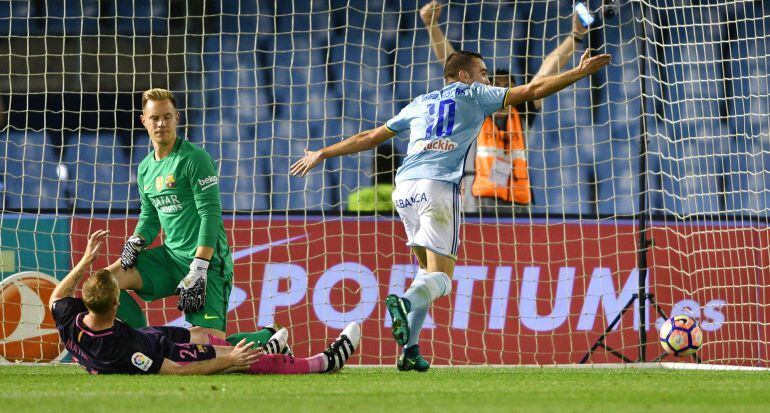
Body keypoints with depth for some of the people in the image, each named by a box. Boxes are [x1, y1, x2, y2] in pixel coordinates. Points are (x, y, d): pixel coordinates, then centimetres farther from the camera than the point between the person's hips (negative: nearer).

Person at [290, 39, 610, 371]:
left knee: (428, 269, 16)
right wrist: (580, 72, 15)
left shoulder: (420, 104, 27)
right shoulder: (474, 94, 15)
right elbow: (531, 91, 10)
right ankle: (405, 302, -43)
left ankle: (409, 348, 1)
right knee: (440, 278, -9)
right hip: (438, 188, -5)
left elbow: (370, 137, 30)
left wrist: (323, 154, 40)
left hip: (404, 189, 5)